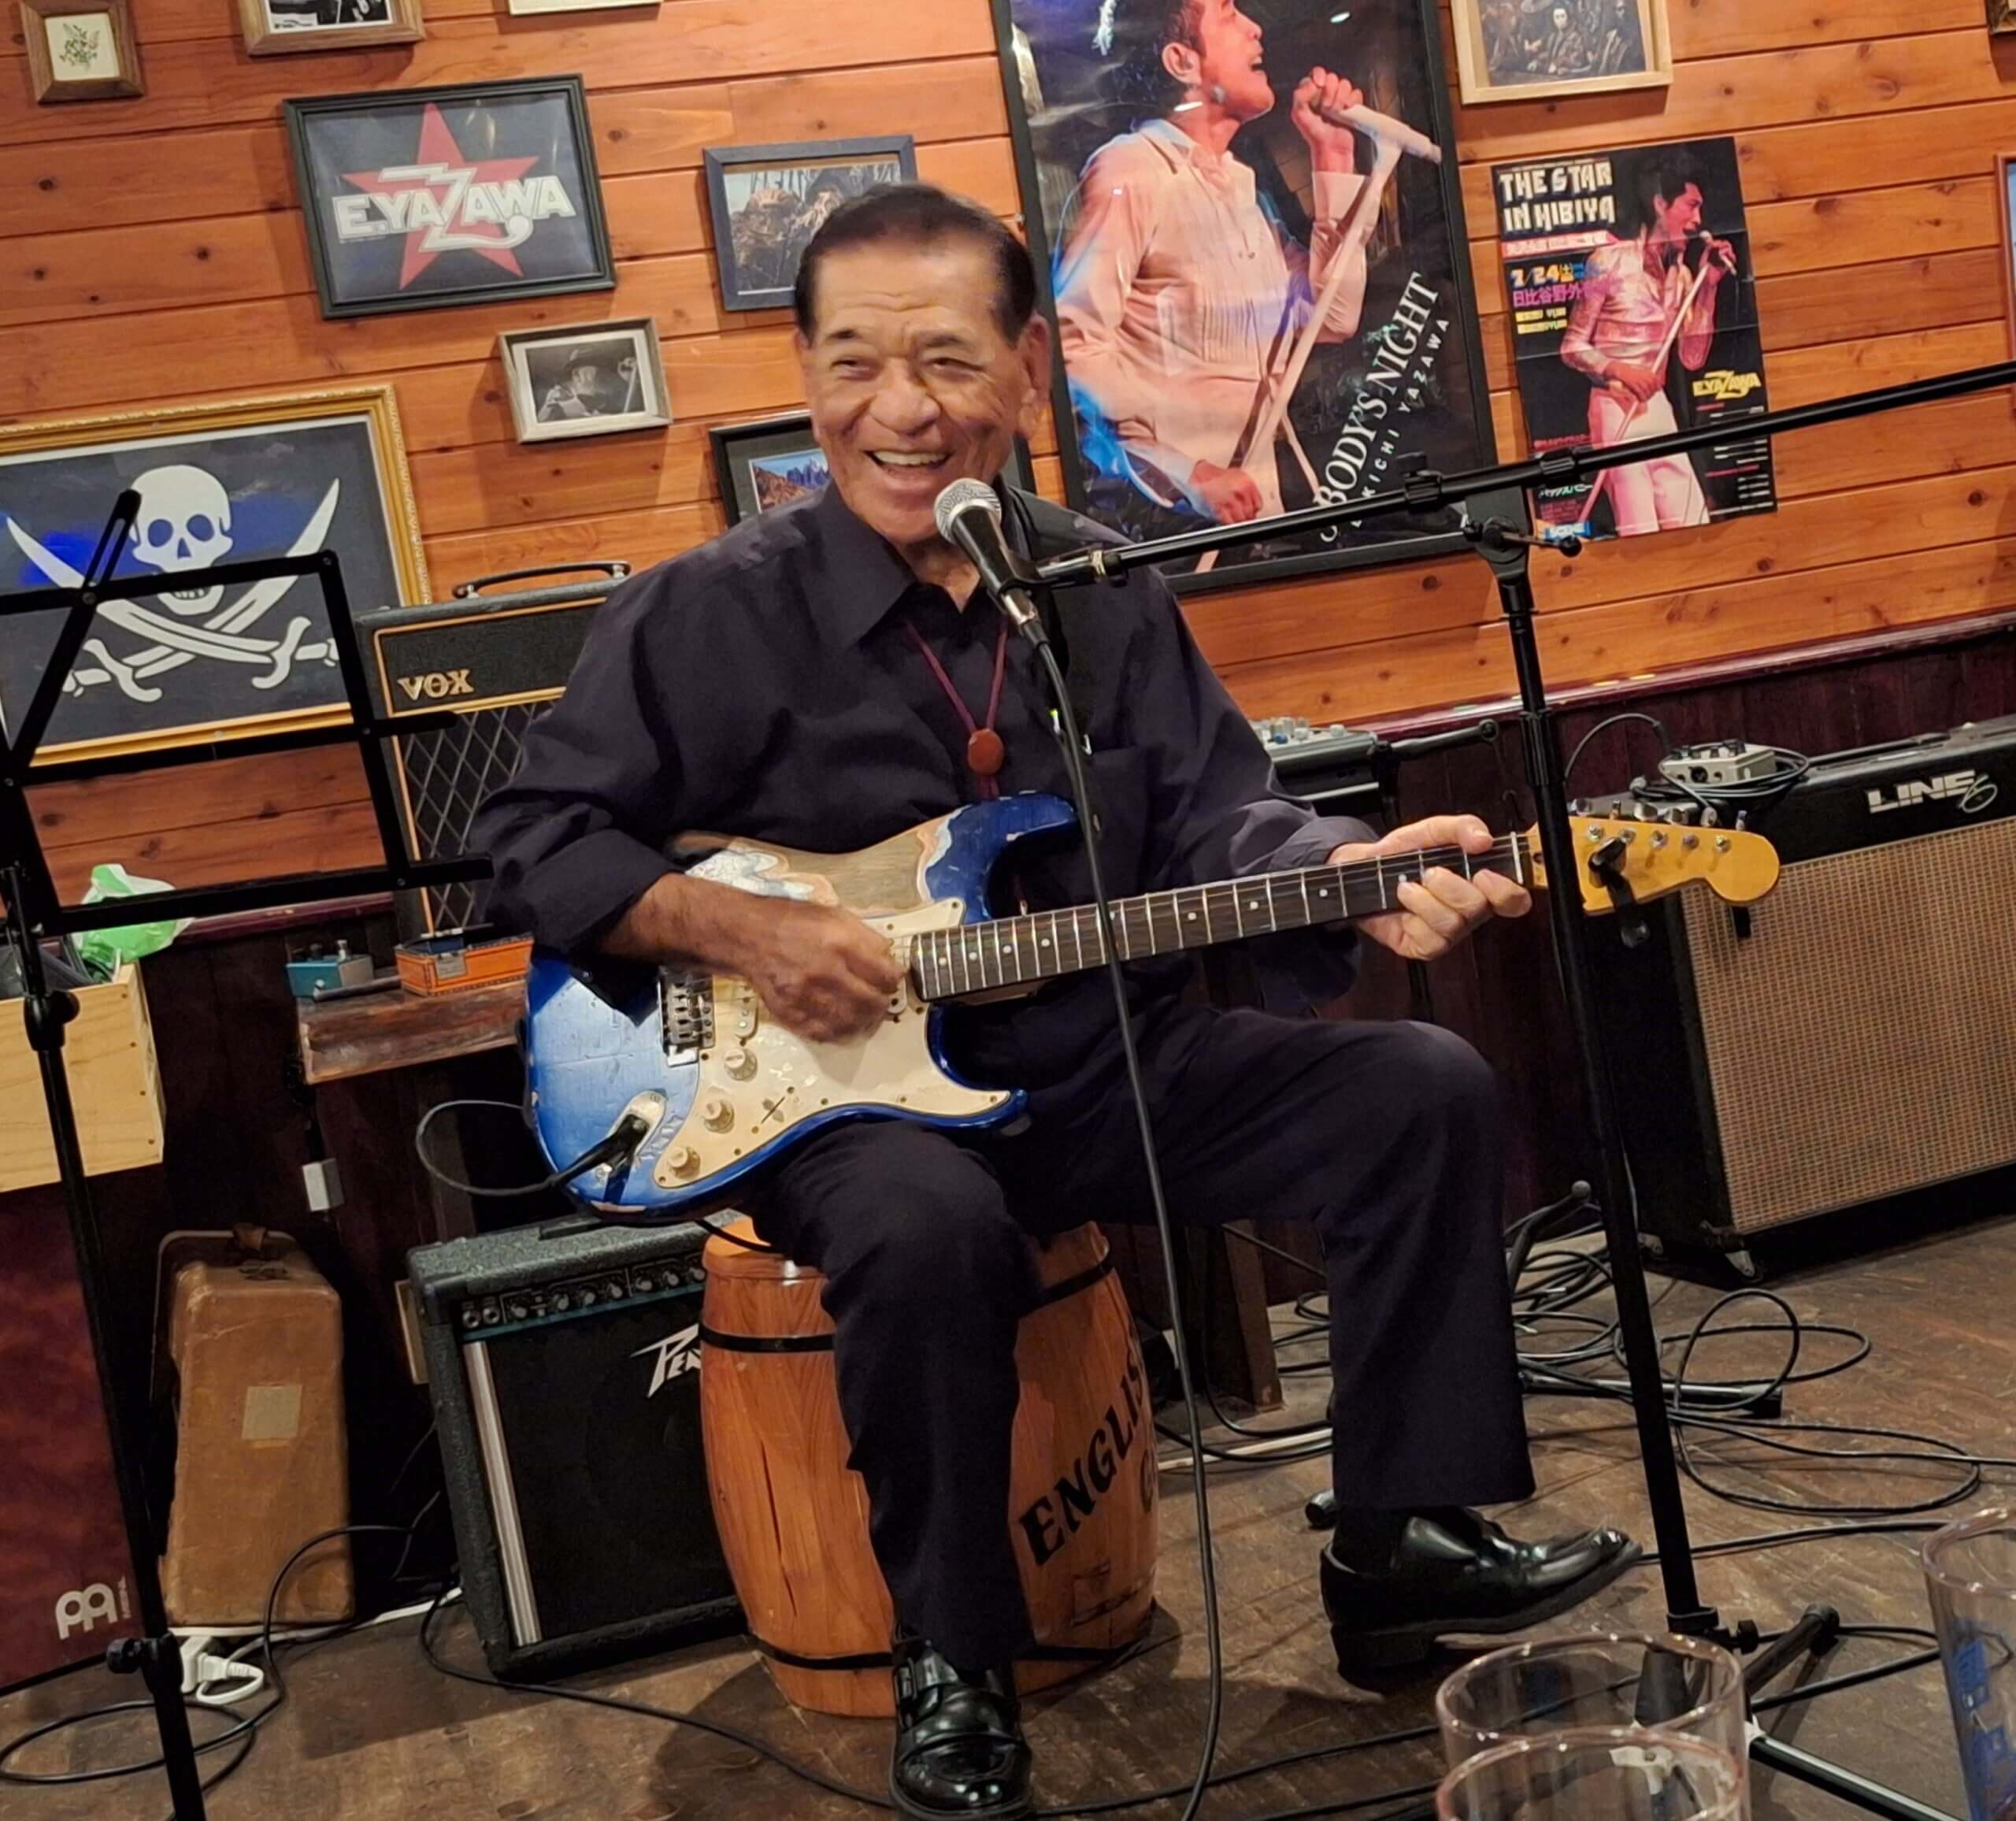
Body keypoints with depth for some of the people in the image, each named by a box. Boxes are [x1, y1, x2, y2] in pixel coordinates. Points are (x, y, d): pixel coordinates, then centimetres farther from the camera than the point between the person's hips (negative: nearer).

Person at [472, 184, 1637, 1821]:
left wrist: (1346, 874, -19)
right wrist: (740, 932, -16)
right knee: (931, 1228, -38)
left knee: (1428, 1093, -9)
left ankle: (1408, 1539, 5)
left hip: (1106, 1055, 5)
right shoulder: (708, 615, -8)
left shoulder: (1111, 590, 4)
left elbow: (1217, 823, 3)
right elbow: (531, 838, -3)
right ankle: (953, 1657, -11)